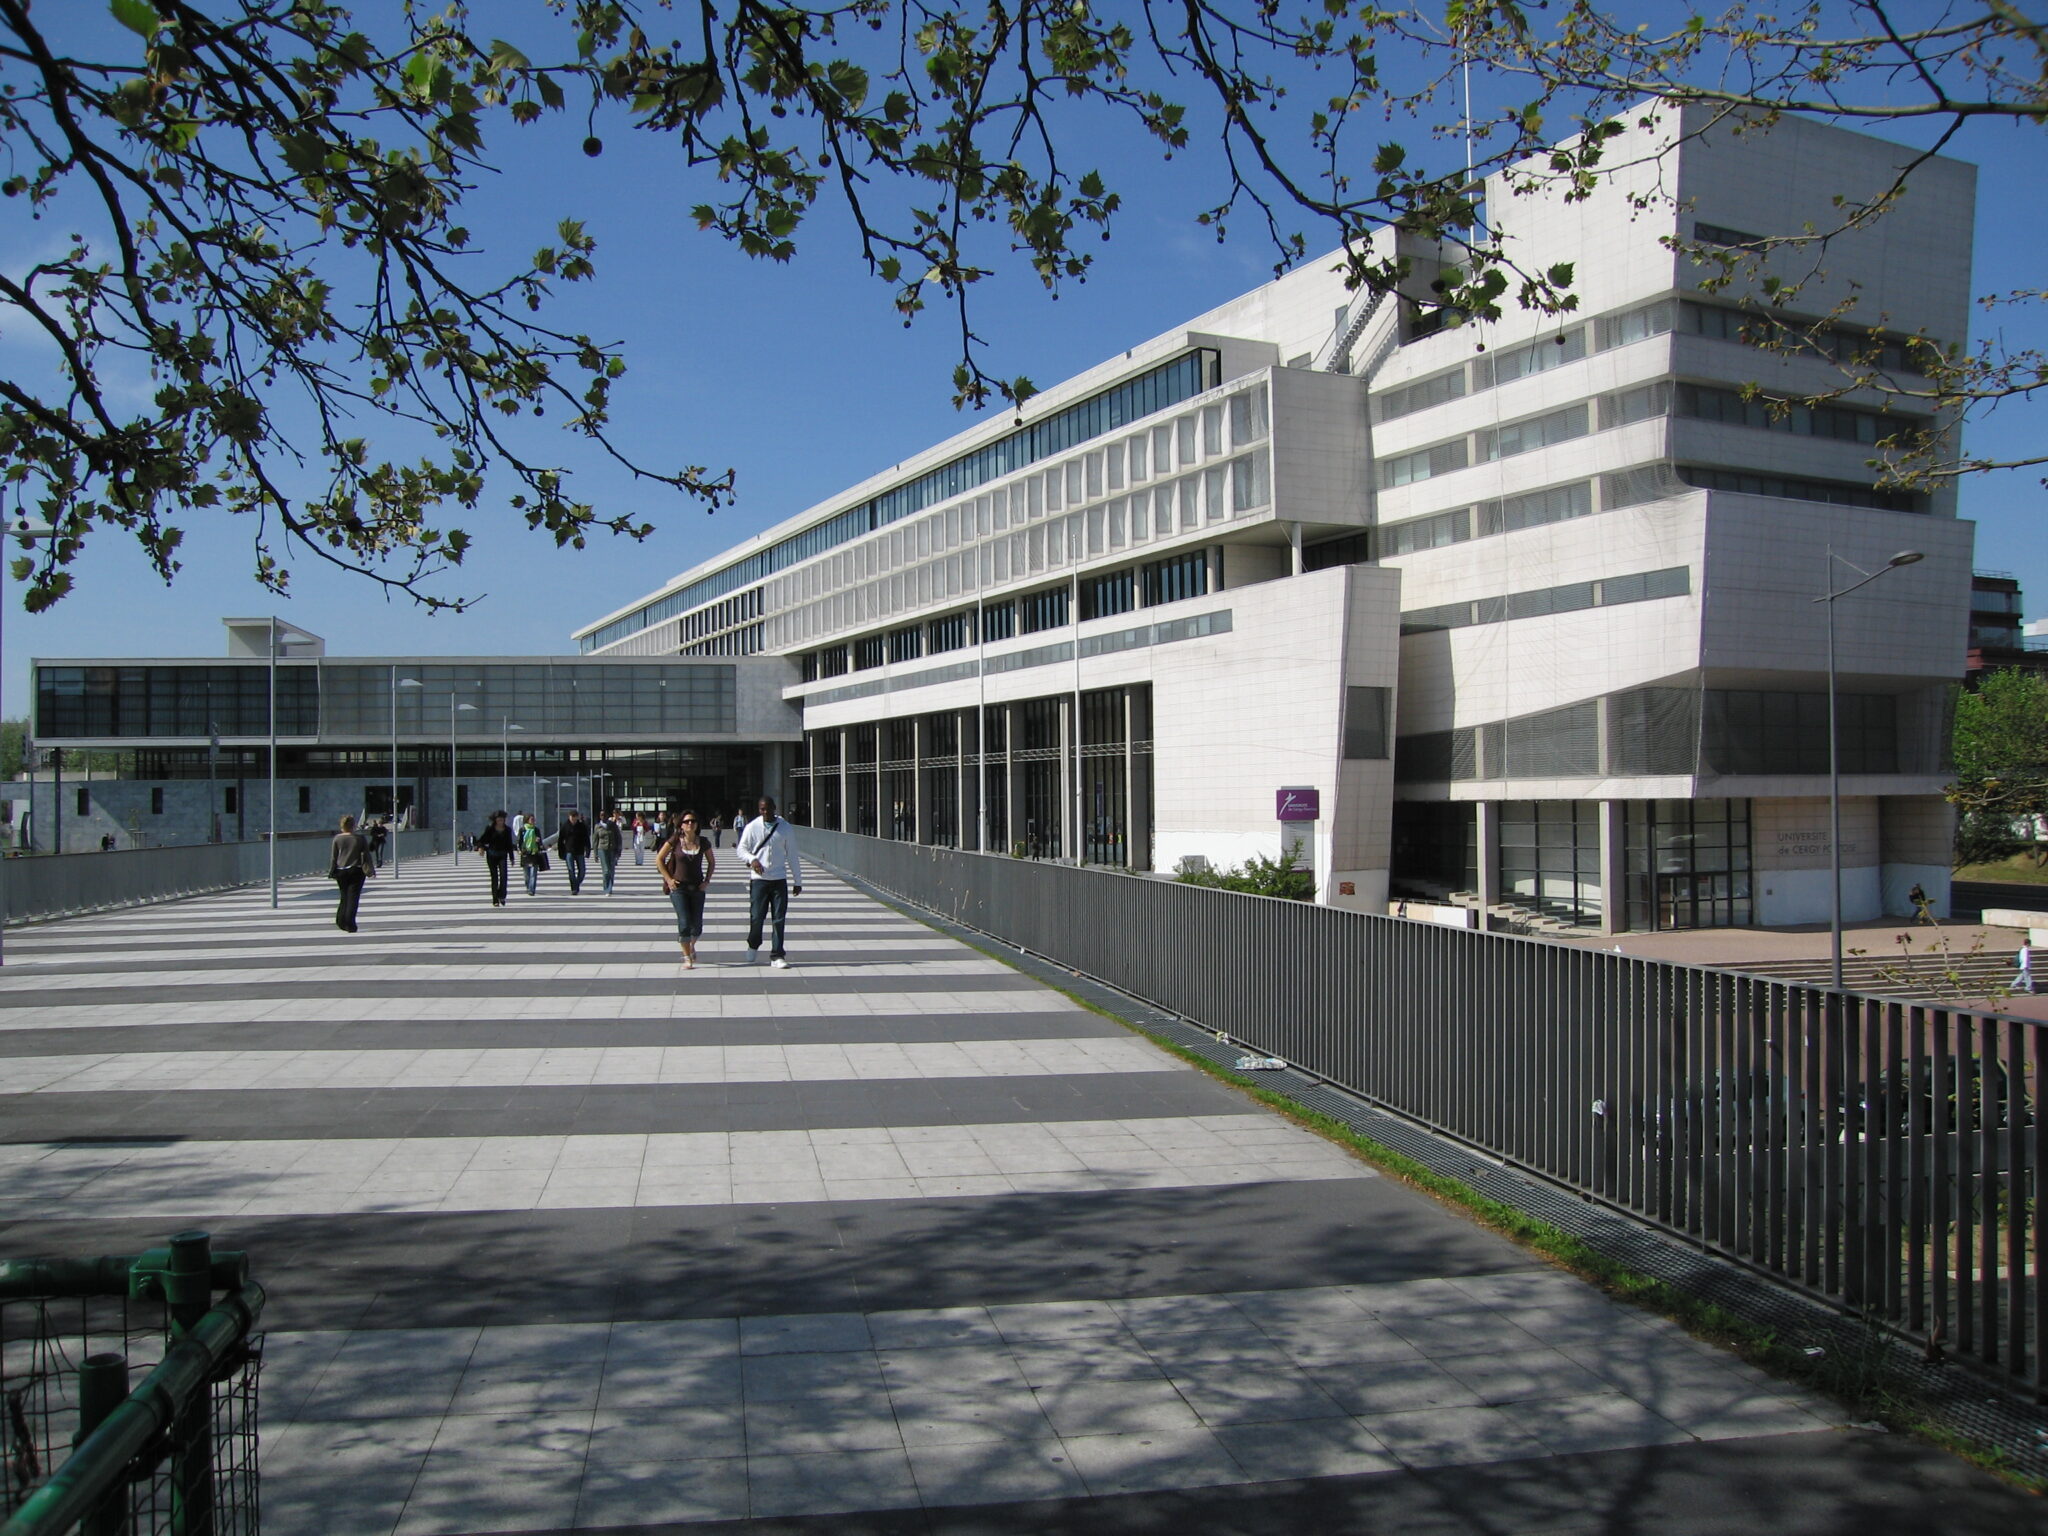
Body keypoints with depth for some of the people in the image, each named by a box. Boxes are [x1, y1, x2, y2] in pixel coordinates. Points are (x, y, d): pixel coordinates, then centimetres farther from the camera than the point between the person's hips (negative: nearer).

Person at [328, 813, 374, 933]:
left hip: (341, 871, 2)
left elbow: (333, 857, 2)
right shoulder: (360, 838, -5)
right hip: (356, 871, -2)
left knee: (344, 896, 17)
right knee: (353, 897, -2)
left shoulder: (337, 839, -1)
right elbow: (366, 855, -3)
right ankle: (349, 925, -9)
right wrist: (370, 870, 3)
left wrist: (332, 871, 11)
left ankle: (341, 921, 16)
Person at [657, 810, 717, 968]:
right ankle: (687, 958, 3)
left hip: (697, 888, 2)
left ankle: (691, 946, 36)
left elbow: (712, 862, 15)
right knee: (684, 923, -11)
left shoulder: (703, 842, 1)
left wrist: (707, 880, 5)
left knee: (697, 925, 3)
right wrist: (668, 879, -3)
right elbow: (659, 859, 1)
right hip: (679, 888, -2)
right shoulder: (675, 841, -6)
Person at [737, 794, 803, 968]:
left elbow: (792, 856, 9)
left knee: (779, 918, -2)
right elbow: (741, 850, 5)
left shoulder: (785, 828, 4)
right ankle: (753, 946, 27)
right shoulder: (752, 827, 2)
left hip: (779, 879, 1)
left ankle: (777, 956, 5)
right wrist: (752, 859, -17)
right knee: (756, 916, -1)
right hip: (758, 879, -1)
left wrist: (797, 881, 9)